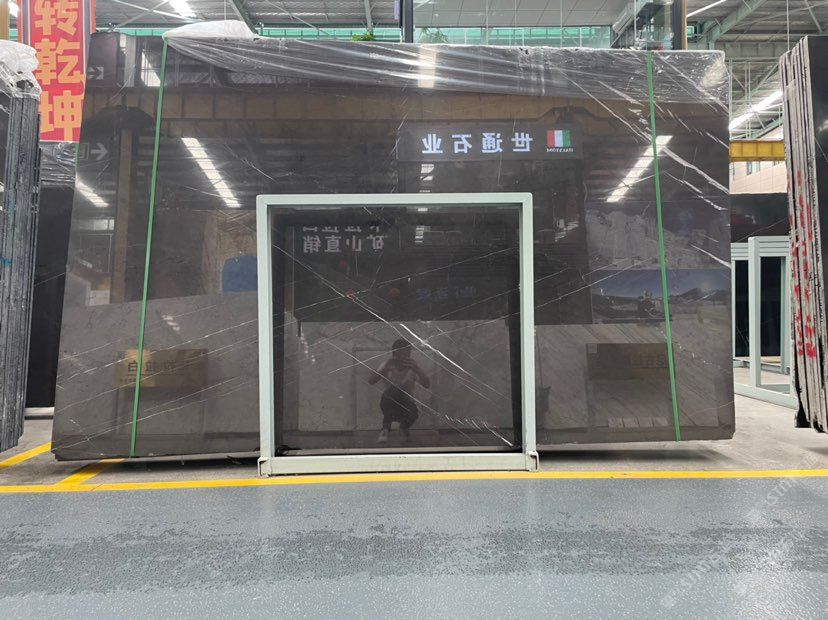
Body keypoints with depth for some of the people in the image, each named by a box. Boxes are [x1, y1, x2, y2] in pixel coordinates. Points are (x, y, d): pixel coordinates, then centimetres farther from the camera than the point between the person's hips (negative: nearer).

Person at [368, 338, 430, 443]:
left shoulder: (412, 368, -7)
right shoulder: (388, 366, -7)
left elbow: (427, 385, -19)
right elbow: (370, 381, -18)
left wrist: (417, 369, -33)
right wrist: (385, 369, -31)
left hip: (406, 407, 1)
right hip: (388, 407, -1)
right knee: (392, 389, -31)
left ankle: (404, 426, 8)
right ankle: (386, 428, -21)